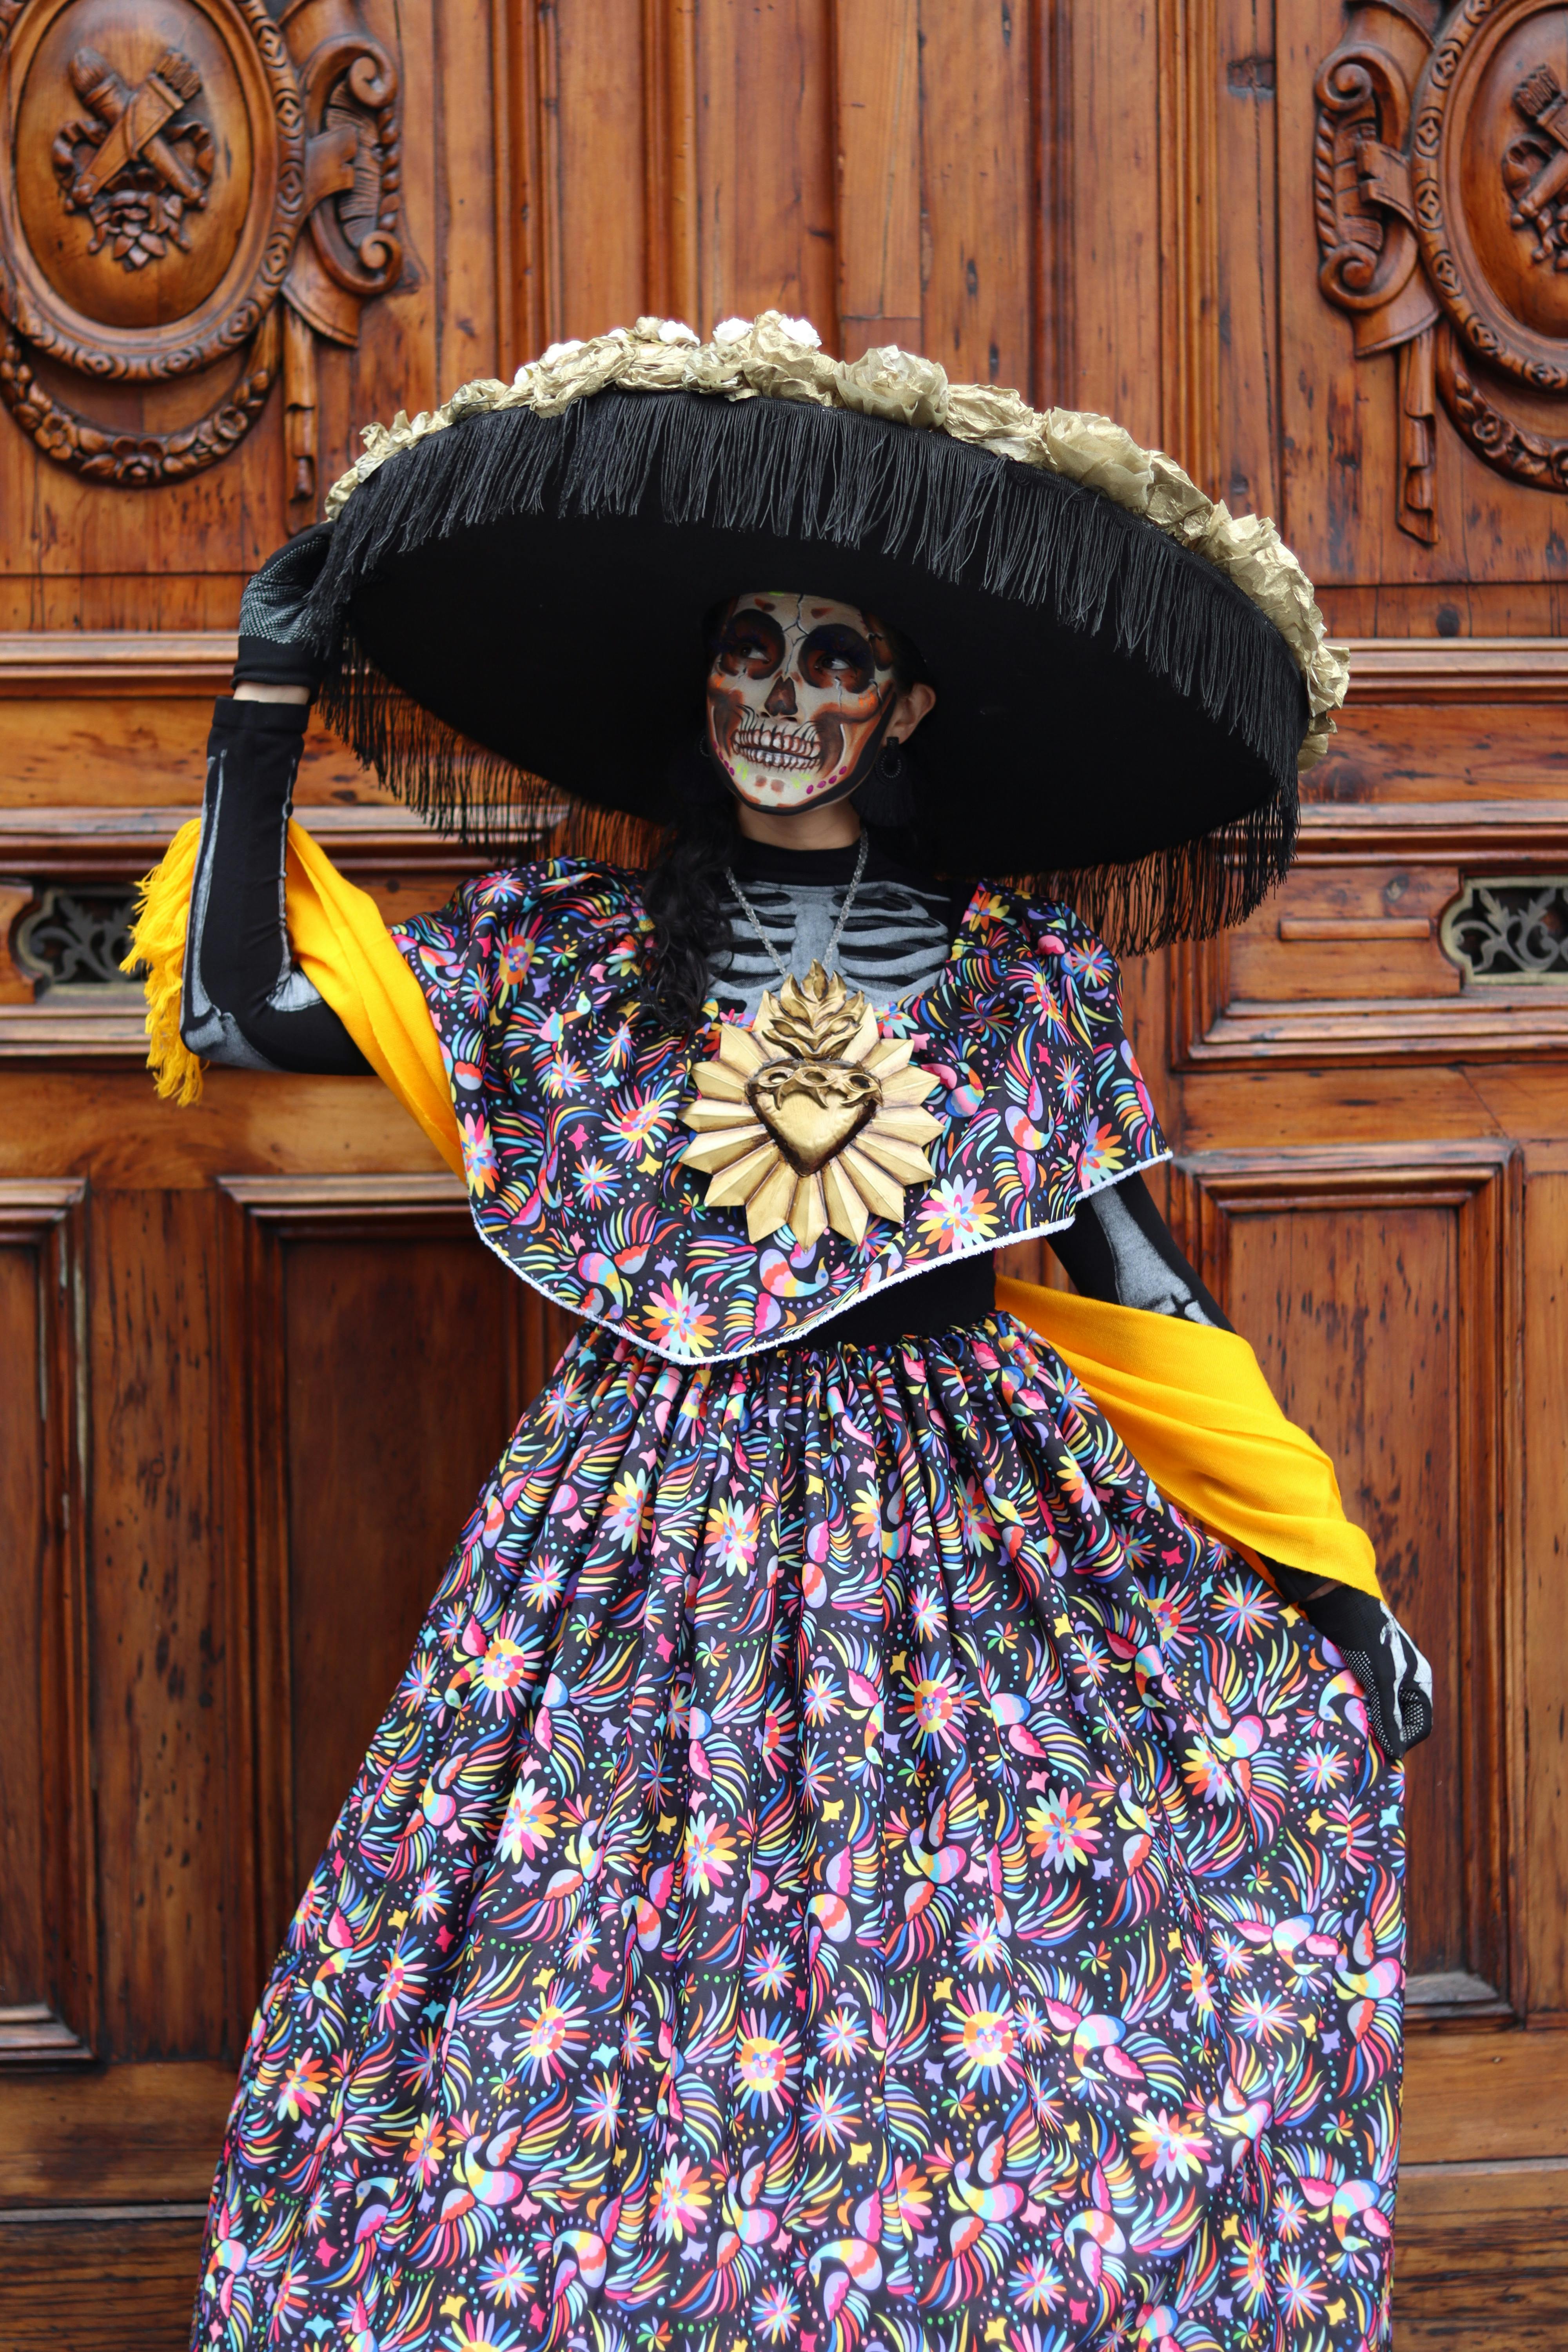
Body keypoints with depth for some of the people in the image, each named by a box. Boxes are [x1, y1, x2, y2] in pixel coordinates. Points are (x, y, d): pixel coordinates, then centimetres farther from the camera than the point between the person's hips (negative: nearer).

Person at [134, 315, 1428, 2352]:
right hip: (652, 1553, 0)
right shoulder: (573, 951, 5)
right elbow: (243, 1002, 0)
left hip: (967, 1532, 0)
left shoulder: (1026, 977, 5)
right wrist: (271, 691, 5)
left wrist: (1331, 1571, 4)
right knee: (603, 2065, 1)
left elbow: (1132, 1289, 6)